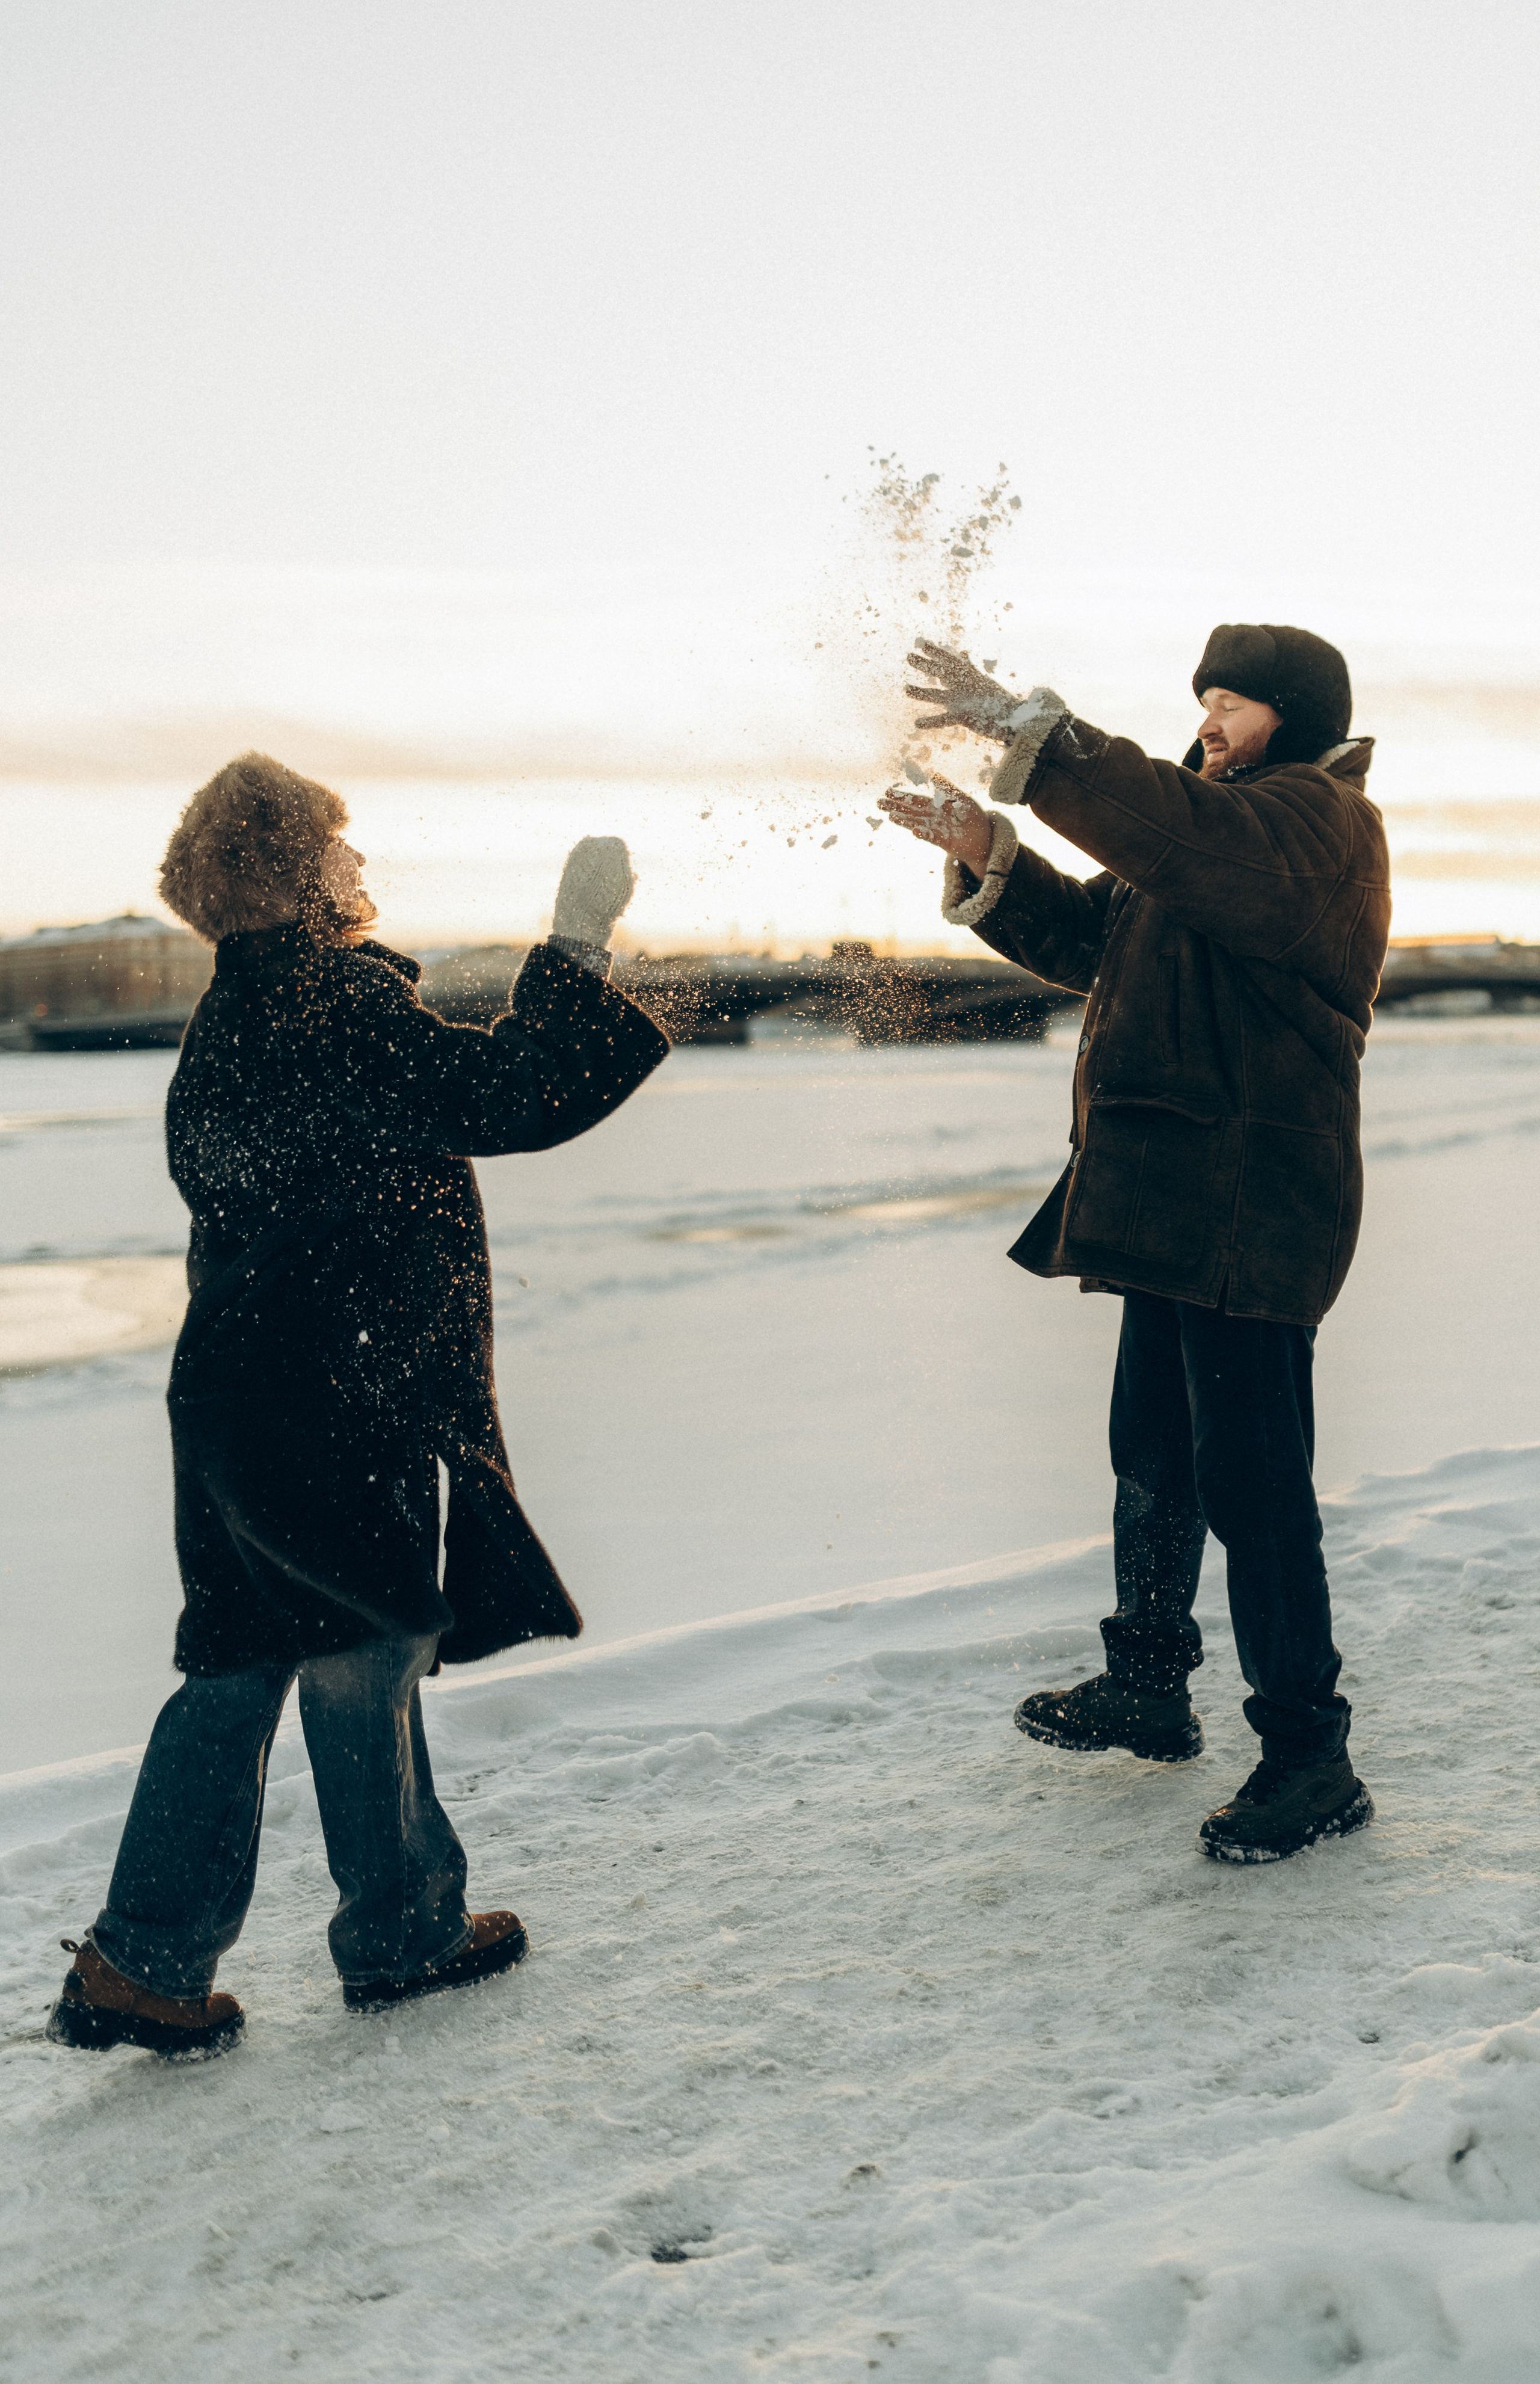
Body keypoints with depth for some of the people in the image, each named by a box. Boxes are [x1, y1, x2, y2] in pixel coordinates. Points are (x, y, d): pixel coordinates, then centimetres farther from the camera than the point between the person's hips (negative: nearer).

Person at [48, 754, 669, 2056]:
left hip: (242, 1396, 9)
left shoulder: (233, 1021, 13)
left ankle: (146, 1959, 16)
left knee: (241, 1663, 13)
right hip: (341, 1408, -9)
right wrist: (580, 943, -18)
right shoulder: (340, 1005, -17)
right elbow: (519, 1100, -23)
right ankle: (403, 1928, 24)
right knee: (366, 1655, 6)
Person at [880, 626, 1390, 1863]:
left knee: (1250, 1481, -10)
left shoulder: (1316, 820, -10)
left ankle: (1311, 1759, -1)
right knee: (1154, 1452, 21)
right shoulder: (1228, 815, 21)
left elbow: (1178, 833, -32)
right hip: (1175, 1204, 11)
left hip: (1254, 1212, -11)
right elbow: (1086, 936, 20)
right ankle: (1150, 1683, 37)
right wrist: (985, 850, 4)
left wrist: (1027, 727, -32)